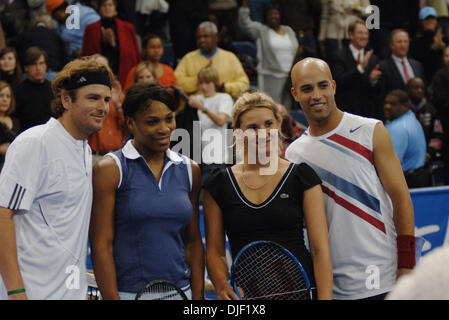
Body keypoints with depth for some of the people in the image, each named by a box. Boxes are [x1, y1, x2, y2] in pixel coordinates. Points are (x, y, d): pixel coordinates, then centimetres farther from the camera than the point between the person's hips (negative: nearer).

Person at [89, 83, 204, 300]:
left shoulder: (190, 170, 9)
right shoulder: (110, 169, -5)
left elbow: (193, 242, 13)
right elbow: (101, 245, -8)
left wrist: (198, 297, 6)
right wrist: (112, 298, -14)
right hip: (126, 292, -4)